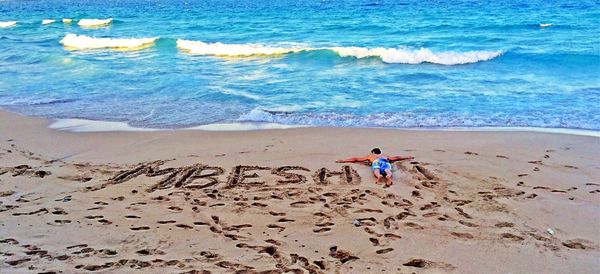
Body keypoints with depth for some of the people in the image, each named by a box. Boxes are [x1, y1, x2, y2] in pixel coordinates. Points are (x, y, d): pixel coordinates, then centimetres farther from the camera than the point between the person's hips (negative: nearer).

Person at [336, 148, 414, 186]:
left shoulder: (370, 156, 41)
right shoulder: (385, 156, 46)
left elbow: (355, 159, 40)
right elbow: (396, 158, 51)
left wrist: (343, 160, 47)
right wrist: (407, 157, 66)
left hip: (376, 162, -1)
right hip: (385, 161, 1)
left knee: (376, 170, -30)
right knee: (387, 170, -29)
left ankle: (379, 176, -65)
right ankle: (388, 176, -65)